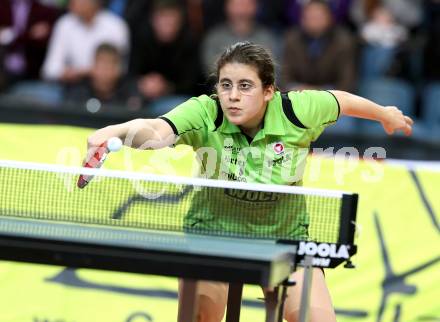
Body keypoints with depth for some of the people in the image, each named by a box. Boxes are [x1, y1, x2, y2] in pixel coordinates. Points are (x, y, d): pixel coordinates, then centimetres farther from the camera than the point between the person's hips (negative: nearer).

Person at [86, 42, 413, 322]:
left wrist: (384, 113, 21)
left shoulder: (296, 111, -20)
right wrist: (116, 131, -66)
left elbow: (339, 100, 2)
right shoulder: (204, 113, -25)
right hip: (214, 229, -1)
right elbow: (156, 131, -44)